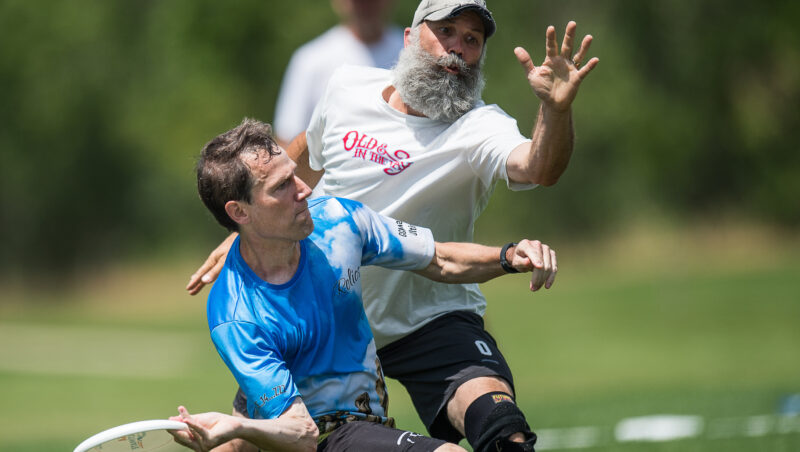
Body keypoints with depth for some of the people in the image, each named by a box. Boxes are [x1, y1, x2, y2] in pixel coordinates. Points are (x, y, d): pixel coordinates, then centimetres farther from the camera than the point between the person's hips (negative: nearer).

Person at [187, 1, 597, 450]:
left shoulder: (478, 127, -17)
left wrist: (555, 109, -59)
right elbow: (304, 159, 18)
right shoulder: (348, 88, -3)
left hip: (430, 320, -4)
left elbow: (537, 168, -39)